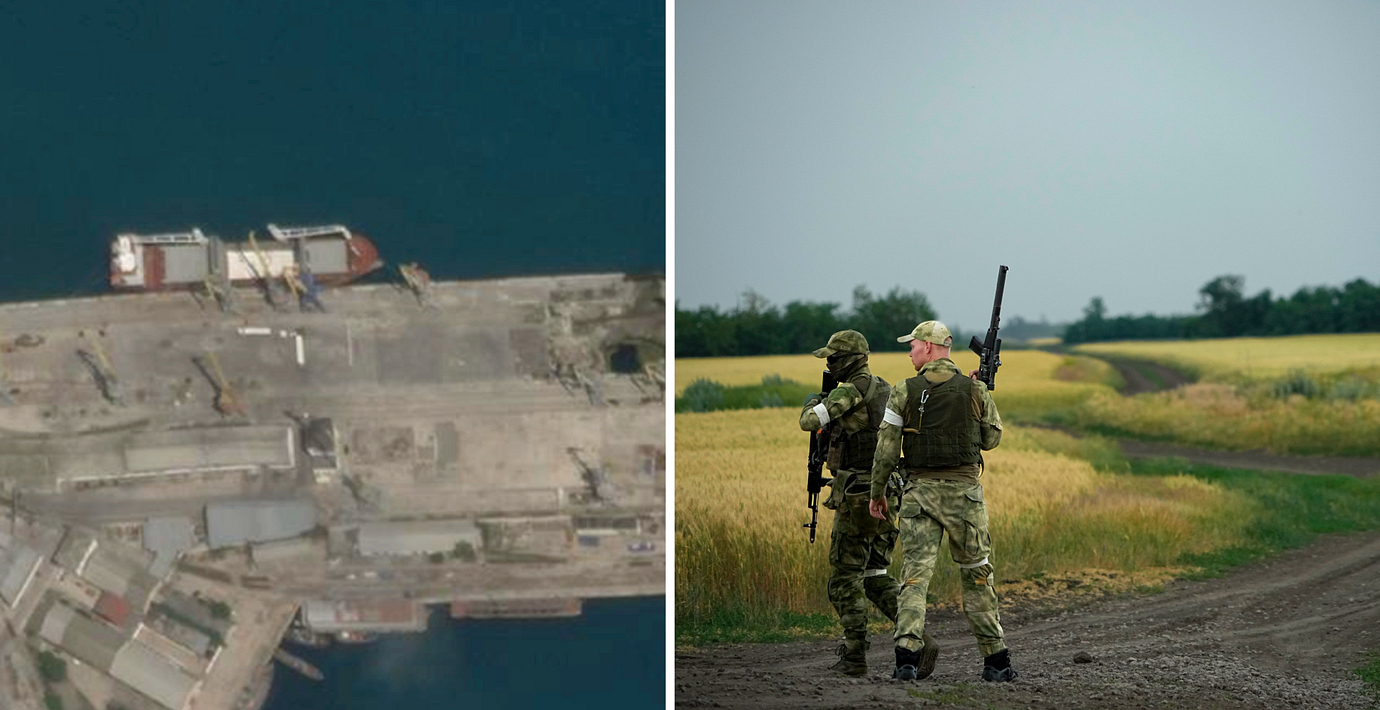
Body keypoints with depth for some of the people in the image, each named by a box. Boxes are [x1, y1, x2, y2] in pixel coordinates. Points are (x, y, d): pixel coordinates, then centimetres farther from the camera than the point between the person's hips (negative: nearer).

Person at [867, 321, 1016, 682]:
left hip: (920, 490, -1)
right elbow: (991, 439, 11)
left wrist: (877, 493, 8)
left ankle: (907, 656, -15)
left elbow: (886, 448, -2)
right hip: (964, 490, 1)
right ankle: (995, 659, 14)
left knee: (915, 574, -1)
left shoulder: (904, 392, -3)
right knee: (977, 575, 11)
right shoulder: (975, 391, 0)